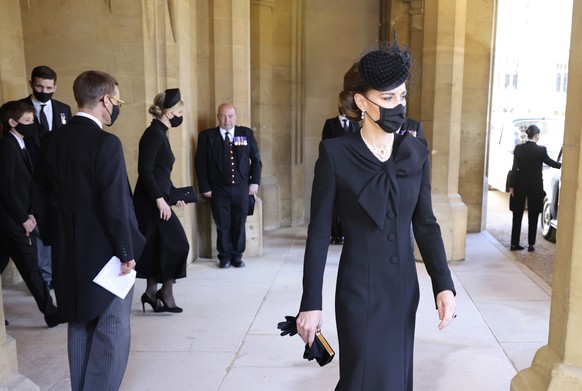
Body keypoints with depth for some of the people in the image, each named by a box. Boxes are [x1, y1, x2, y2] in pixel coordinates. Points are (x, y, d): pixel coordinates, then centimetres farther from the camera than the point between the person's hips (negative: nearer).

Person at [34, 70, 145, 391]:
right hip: (104, 249, -7)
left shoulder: (51, 140, 2)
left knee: (80, 325, 20)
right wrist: (127, 252, -14)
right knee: (112, 329, 6)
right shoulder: (106, 143, -20)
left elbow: (44, 190, 10)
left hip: (68, 249, 8)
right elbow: (115, 205, -22)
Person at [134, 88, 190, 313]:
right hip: (152, 201, -9)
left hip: (154, 200, 10)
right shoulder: (154, 133, -14)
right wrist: (160, 199, -22)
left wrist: (173, 193, 17)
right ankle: (166, 293, 4)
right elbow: (145, 170, -21)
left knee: (157, 247, 12)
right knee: (176, 243, -5)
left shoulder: (159, 133, 15)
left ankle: (152, 292, 20)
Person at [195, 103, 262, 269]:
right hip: (219, 189, -1)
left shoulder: (246, 133, 5)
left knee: (239, 224, 7)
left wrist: (254, 182, 1)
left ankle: (237, 256, 22)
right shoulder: (207, 136, 0)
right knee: (223, 225, 4)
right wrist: (205, 187, -5)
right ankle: (225, 256, 19)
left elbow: (256, 160, 9)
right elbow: (201, 163, 0)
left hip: (241, 188, 1)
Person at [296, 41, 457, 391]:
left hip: (404, 287, 5)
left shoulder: (416, 151, 0)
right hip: (359, 288, -4)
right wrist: (311, 303, -11)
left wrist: (444, 285, -5)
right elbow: (319, 232, -10)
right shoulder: (336, 153, -12)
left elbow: (425, 224, 5)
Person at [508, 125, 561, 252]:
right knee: (533, 217, 9)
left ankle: (514, 244, 10)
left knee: (517, 216, 9)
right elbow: (550, 163, 3)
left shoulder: (518, 148, -3)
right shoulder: (541, 150, -10)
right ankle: (531, 244, 12)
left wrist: (511, 186, 0)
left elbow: (514, 168, -3)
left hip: (520, 185, 2)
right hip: (535, 187, -2)